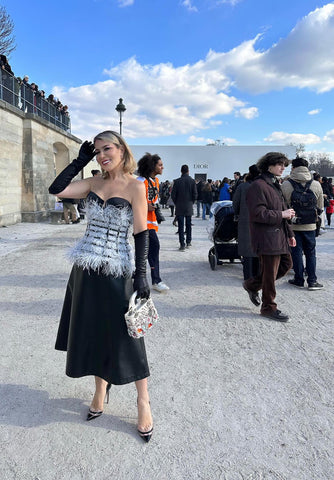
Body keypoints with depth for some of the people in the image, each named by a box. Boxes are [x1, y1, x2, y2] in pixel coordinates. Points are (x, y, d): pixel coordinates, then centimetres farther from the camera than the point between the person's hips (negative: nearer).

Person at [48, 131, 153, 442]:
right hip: (86, 270, 6)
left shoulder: (135, 186, -7)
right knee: (92, 332, 16)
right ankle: (100, 390, 39)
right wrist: (80, 161, 2)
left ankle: (143, 400, 23)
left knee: (125, 336, 2)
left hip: (116, 271, -5)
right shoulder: (94, 183, 8)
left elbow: (141, 233, -10)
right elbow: (56, 189, 0)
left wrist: (141, 275, -15)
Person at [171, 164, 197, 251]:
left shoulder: (177, 181, -7)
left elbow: (173, 194, -6)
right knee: (188, 225, 15)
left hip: (179, 207, -2)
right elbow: (195, 194, -3)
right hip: (189, 207, 2)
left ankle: (182, 245, -3)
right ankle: (188, 242, 23)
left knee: (181, 226, 0)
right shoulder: (192, 181, -4)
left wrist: (176, 203, 9)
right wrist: (191, 203, 12)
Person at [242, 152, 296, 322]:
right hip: (266, 237, -10)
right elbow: (258, 213, -22)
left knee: (286, 264, 15)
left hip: (279, 235, 10)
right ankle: (269, 308, 17)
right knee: (270, 273, 0)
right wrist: (282, 214, -16)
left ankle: (252, 284, 29)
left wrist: (289, 233, 20)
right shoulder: (258, 186, -14)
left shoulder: (275, 185, 18)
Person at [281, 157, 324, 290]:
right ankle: (312, 281, 13)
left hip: (292, 225, -1)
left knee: (296, 252, 9)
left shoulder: (286, 185, -9)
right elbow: (320, 207, 5)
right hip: (310, 225, 1)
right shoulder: (316, 185, -3)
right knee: (310, 252, 12)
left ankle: (299, 280, 16)